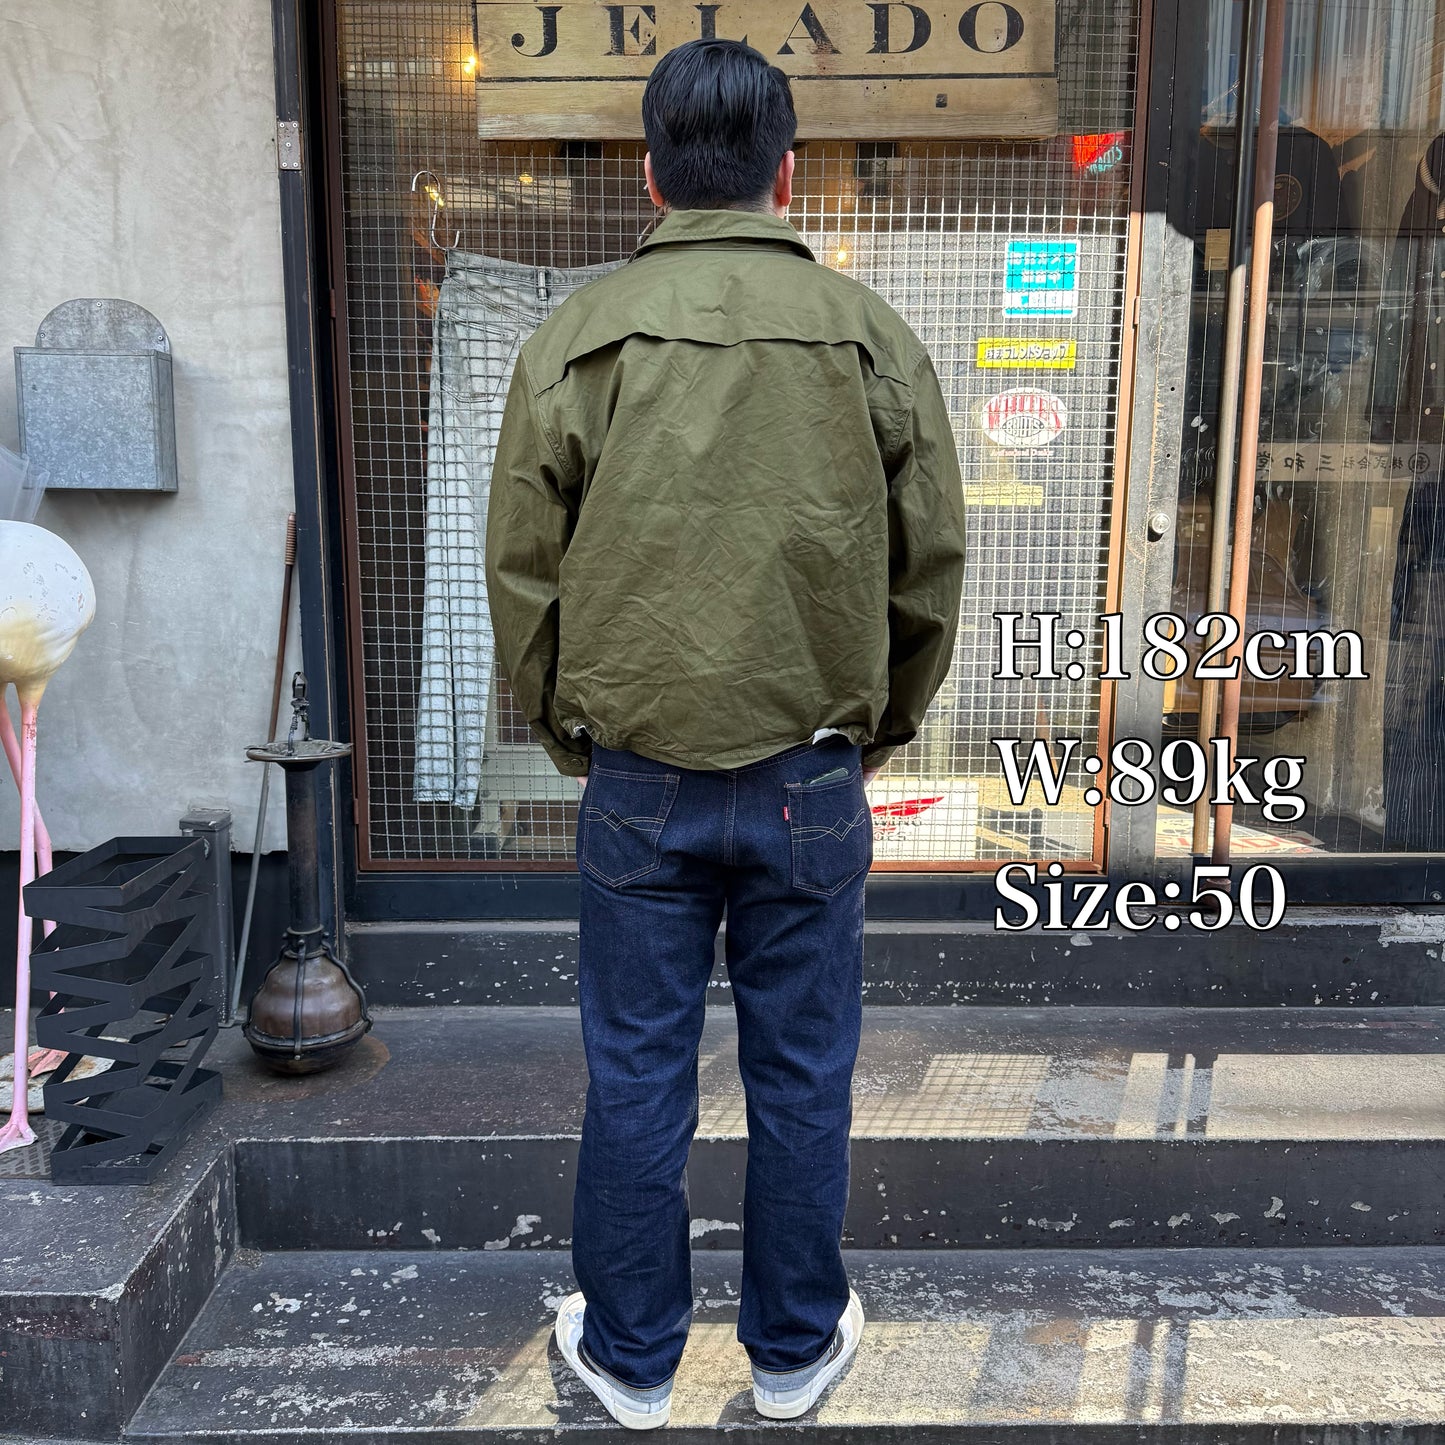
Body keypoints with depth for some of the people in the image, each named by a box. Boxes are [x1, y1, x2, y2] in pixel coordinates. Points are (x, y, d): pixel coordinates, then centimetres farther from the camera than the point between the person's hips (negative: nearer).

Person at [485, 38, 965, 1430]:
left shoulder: (573, 339, -2)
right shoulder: (874, 337, 0)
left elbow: (523, 575, 1)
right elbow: (931, 571, 5)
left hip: (637, 781, 0)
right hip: (812, 780, 1)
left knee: (636, 1078, 13)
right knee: (801, 1078, 14)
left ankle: (630, 1355, 31)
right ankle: (795, 1349, 33)